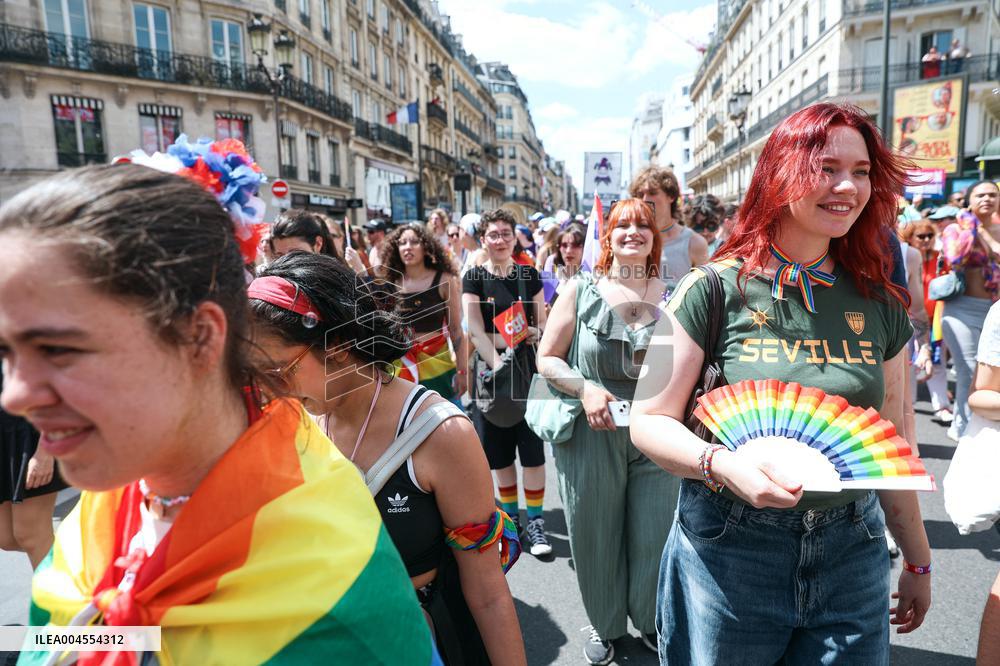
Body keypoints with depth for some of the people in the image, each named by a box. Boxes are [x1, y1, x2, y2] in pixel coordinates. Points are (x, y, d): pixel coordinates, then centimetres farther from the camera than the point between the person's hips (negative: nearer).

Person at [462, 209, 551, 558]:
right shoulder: (474, 278, 0)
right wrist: (498, 365, -21)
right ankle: (511, 516, 26)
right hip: (490, 369, -1)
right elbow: (475, 330, -8)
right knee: (499, 451, 8)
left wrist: (537, 333, -13)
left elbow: (543, 321, 11)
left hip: (527, 367, 1)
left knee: (532, 448, -2)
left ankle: (535, 521, 10)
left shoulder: (529, 275, 7)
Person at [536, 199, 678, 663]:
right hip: (592, 434, -1)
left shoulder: (671, 297, 3)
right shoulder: (581, 290, -1)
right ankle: (605, 625, 37)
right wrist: (585, 388, -17)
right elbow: (547, 359, -1)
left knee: (654, 534, 11)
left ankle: (651, 621, 39)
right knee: (596, 534, 12)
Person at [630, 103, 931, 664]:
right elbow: (649, 421, -11)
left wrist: (918, 560, 17)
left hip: (852, 555, 4)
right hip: (727, 552, -3)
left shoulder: (880, 304, 3)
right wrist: (722, 463, -29)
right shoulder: (715, 291, -10)